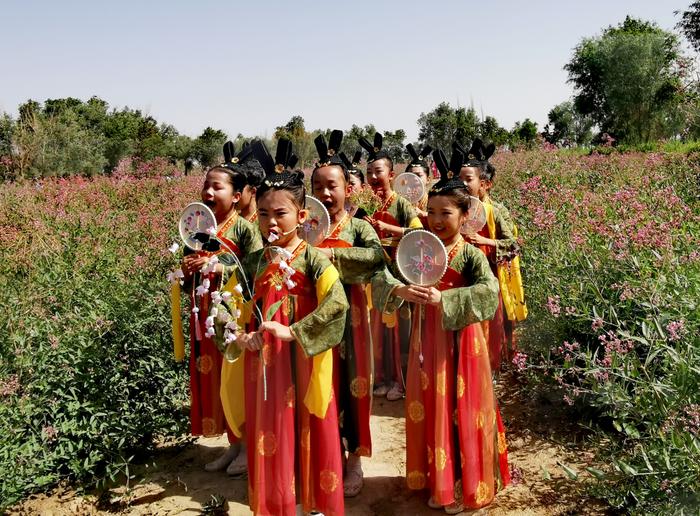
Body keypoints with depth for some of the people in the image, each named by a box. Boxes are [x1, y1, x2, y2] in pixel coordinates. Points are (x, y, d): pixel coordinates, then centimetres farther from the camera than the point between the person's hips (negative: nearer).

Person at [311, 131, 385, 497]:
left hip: (348, 316, -2)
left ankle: (354, 459, 24)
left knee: (351, 383, 7)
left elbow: (377, 257, -24)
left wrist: (332, 253, -28)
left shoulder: (358, 228, -4)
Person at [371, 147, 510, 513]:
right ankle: (438, 482, 31)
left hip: (459, 342, -4)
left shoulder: (471, 255, -11)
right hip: (426, 341, 4)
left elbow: (489, 290, -27)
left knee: (461, 413, 7)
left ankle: (465, 486, 25)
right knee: (430, 411, 13)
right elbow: (381, 277, -4)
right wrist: (400, 291, -25)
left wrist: (443, 298, -35)